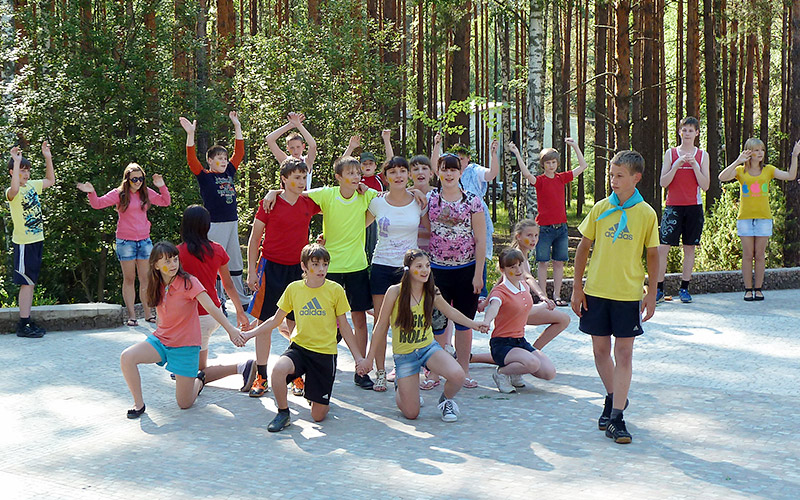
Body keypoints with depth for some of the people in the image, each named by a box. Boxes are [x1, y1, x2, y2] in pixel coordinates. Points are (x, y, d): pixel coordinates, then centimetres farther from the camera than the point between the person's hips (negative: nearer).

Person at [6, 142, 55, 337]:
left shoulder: (32, 185, 9)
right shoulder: (11, 192, -14)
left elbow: (50, 180, 24)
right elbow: (15, 189, -39)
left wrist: (48, 158, 14)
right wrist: (16, 161, -39)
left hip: (36, 240, 8)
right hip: (24, 243, -8)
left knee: (31, 283, 11)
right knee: (27, 283, -6)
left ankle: (27, 321, 18)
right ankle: (23, 325, -2)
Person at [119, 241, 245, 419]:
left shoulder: (188, 282, -15)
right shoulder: (158, 286, 2)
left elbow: (211, 308, -24)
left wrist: (230, 329, -34)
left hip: (186, 346, -4)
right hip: (161, 339, 4)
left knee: (185, 404, 0)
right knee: (127, 357, -23)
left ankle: (199, 380, 34)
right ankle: (139, 404, -5)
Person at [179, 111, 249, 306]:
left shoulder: (229, 173, 11)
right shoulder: (205, 177, -4)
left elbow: (239, 152, 17)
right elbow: (191, 159, -17)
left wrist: (237, 127, 15)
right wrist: (190, 135, -25)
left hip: (232, 222, 6)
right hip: (214, 224, -6)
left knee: (235, 262, 14)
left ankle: (241, 300, 24)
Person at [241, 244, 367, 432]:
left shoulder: (335, 290, -4)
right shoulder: (293, 289, 0)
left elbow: (344, 327, 6)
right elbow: (276, 320, 13)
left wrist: (358, 357, 6)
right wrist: (249, 334, 6)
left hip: (325, 353, -1)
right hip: (299, 347, 1)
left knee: (318, 415, -2)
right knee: (278, 369, -35)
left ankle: (321, 400, 36)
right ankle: (283, 413, -9)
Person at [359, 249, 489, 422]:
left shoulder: (431, 292, -5)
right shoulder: (395, 292, -15)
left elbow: (450, 312, 15)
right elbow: (381, 326, -7)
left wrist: (473, 324, 5)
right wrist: (369, 359, -4)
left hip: (428, 347, 2)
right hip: (404, 354, -2)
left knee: (457, 376, -28)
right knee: (411, 414, -4)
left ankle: (446, 399, 9)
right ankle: (401, 389, 32)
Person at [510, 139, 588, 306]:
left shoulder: (562, 178, 8)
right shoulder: (540, 180, -5)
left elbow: (583, 166, 14)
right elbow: (526, 174, -26)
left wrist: (575, 146, 11)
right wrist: (517, 154, -31)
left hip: (561, 228, 4)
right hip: (544, 228, -4)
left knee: (559, 262, 8)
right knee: (543, 262, 0)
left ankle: (557, 295, 14)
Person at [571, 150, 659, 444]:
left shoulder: (646, 214, -3)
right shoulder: (600, 208, 2)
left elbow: (652, 255, 3)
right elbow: (584, 247, 6)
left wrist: (651, 294, -1)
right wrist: (577, 286, 2)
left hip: (629, 293, -2)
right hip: (596, 290, 2)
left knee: (623, 353, -3)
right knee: (600, 349, 10)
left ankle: (616, 417, -1)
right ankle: (613, 397, 32)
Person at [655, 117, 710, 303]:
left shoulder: (702, 155, 7)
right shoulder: (671, 153, 5)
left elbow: (705, 186, 0)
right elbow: (663, 182, -2)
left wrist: (694, 165, -11)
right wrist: (677, 165, -13)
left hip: (694, 207, 1)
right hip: (673, 206, -1)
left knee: (689, 248, 4)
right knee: (662, 247, -9)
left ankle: (684, 288, 13)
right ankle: (658, 289, -3)